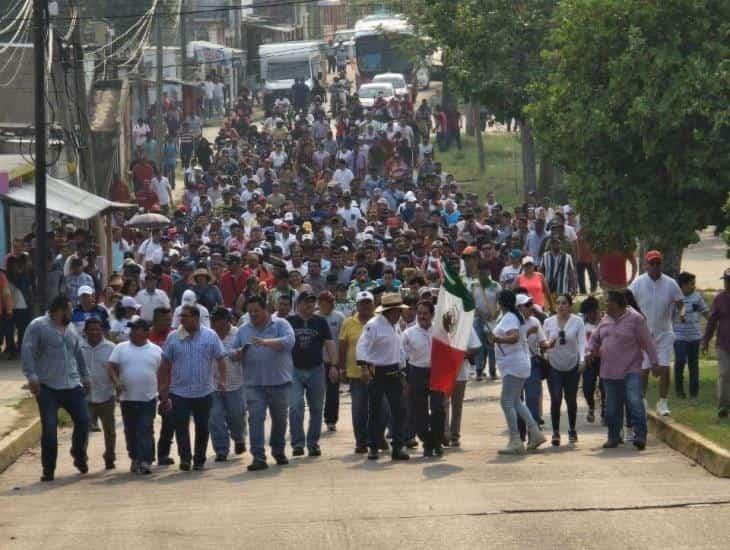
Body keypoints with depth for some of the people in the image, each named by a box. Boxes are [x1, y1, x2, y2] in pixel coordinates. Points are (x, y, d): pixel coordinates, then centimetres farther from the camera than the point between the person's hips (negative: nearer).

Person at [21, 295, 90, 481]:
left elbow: (79, 354, 26)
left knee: (83, 421, 1)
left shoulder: (70, 330, 15)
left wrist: (85, 376, 26)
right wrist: (32, 376, -21)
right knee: (49, 428, -6)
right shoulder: (38, 326, -5)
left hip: (72, 386, 5)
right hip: (47, 388, -5)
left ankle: (79, 456, 26)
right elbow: (27, 352, -12)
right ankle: (48, 469, 3)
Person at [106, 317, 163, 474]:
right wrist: (116, 382, -18)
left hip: (148, 398, -2)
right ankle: (135, 459, 23)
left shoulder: (156, 351, 5)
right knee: (130, 431, 9)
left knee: (146, 430, -9)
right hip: (127, 399, 2)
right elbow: (111, 367, 1)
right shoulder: (121, 348, 6)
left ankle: (145, 461, -14)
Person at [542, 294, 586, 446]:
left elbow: (581, 342, -11)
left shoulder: (577, 322, -4)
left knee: (571, 399, 10)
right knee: (555, 399, -10)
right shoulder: (548, 322, 1)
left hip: (572, 366, 0)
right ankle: (555, 432, -4)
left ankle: (572, 430, 28)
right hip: (554, 366, 0)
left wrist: (582, 360, -24)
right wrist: (547, 345, -16)